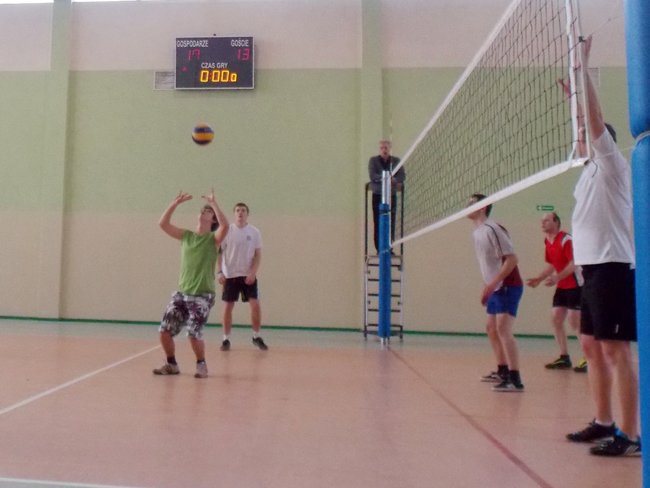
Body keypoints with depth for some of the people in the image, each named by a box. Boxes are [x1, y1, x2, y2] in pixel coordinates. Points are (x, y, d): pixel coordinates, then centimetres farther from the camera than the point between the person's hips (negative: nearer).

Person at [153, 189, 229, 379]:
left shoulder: (213, 239, -3)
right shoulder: (186, 235, 10)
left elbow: (225, 225, -24)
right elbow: (163, 224, 4)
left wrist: (213, 203, -21)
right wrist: (175, 203, -1)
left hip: (202, 295, -5)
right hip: (181, 293, 5)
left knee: (194, 335, -12)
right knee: (164, 331, 1)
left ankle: (201, 364, 15)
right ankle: (171, 364, 23)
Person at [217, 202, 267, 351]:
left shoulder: (254, 232, 1)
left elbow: (258, 255, 1)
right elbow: (219, 252, -1)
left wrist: (253, 272, -10)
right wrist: (219, 272, -11)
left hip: (248, 275, 1)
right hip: (230, 275, 0)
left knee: (255, 305, -5)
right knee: (227, 307, 2)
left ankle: (256, 337, 12)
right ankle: (226, 339, 15)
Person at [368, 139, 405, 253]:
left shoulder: (396, 161, 8)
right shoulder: (373, 160, 3)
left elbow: (402, 176, -3)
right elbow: (372, 176, -12)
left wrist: (393, 180, -23)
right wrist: (389, 178, -19)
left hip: (392, 195, 2)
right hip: (378, 196, -1)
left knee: (391, 223, 1)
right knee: (378, 224, -3)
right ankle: (379, 249, 3)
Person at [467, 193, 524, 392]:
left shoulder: (492, 229, -17)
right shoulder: (477, 232, 11)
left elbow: (512, 259, -22)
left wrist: (492, 283, -25)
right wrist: (488, 287, 18)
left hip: (508, 287, -10)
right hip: (496, 288, 10)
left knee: (503, 329, -17)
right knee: (492, 329, 16)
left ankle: (515, 380, -16)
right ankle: (502, 372, 29)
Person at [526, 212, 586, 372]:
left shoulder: (566, 239, -17)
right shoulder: (547, 242, 8)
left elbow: (574, 263, -23)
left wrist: (557, 277, -32)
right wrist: (538, 279, 7)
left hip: (575, 286, -8)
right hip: (561, 287, 9)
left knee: (575, 322, -8)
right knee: (555, 320, 6)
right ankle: (564, 358, 15)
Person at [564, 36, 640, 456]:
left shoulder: (612, 165, -5)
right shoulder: (591, 170, 17)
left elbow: (597, 122, -15)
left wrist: (583, 67, -12)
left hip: (612, 267, -9)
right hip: (594, 267, 9)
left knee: (616, 349, -8)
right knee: (592, 346, 11)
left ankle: (630, 436, -1)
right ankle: (604, 423, 20)